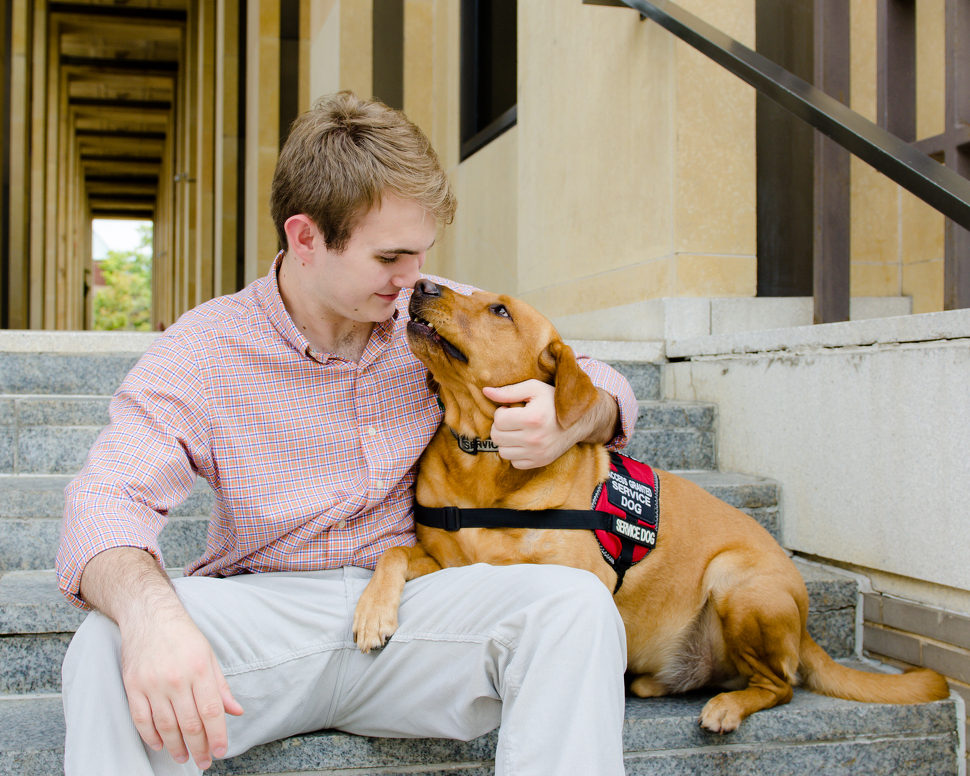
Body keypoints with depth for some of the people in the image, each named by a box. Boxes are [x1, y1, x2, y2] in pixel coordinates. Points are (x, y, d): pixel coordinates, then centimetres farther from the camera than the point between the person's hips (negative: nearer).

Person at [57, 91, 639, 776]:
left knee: (577, 603, -27)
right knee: (108, 644, -32)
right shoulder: (205, 348, -4)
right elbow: (104, 501, -17)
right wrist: (149, 612, -42)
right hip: (265, 608, -1)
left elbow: (603, 386, 12)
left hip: (415, 598, 2)